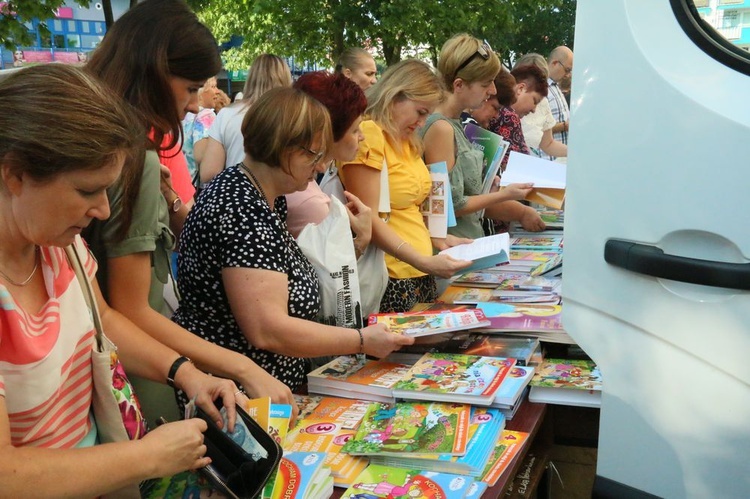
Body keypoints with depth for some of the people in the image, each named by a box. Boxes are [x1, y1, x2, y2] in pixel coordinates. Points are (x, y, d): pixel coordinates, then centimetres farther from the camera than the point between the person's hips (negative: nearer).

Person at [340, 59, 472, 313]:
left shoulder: (406, 141, 16)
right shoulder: (368, 135, -13)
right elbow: (367, 219, -18)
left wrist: (441, 239, 10)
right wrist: (424, 261, -22)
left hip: (422, 276, 9)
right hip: (391, 281, -8)